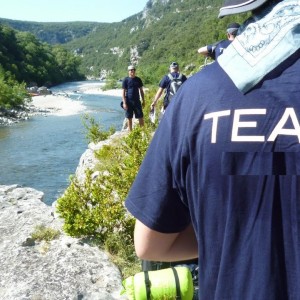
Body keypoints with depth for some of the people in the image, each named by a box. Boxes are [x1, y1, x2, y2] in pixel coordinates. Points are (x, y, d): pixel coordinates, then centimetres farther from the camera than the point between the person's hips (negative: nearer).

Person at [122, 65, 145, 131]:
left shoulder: (138, 79, 8)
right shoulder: (126, 80, -2)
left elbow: (141, 90, 13)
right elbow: (123, 92, -4)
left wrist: (143, 101, 10)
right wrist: (124, 103, -11)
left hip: (137, 101, 2)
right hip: (129, 101, -2)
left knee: (141, 117, 0)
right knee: (129, 118, 5)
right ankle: (130, 131, 15)